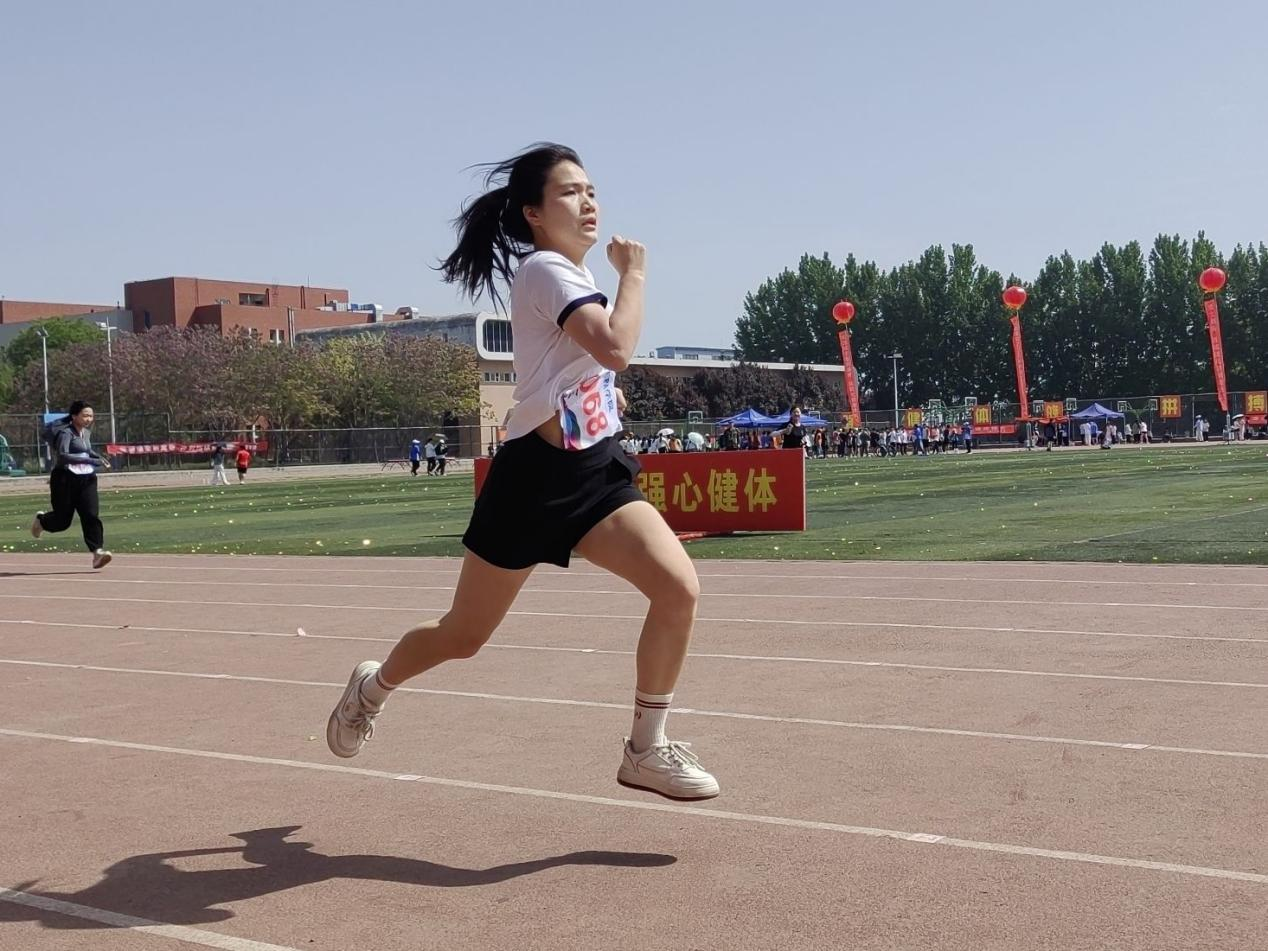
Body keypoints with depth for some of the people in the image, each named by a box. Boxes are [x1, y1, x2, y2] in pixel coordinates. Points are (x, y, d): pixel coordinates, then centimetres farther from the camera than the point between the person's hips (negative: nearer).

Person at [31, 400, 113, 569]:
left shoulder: (86, 432, 12)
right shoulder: (66, 432, -13)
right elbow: (62, 455, -28)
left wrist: (99, 457, 13)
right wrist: (89, 460, -33)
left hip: (87, 479, 6)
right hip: (66, 479, -6)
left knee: (91, 515, -10)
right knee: (63, 520, 4)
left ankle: (97, 552, -18)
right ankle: (41, 520, 37)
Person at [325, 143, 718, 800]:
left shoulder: (569, 275, 15)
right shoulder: (546, 269, -13)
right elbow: (617, 348, -29)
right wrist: (633, 272, -16)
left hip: (596, 470, 8)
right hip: (537, 475, -7)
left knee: (679, 587, -15)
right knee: (463, 636, 8)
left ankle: (645, 750, -1)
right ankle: (372, 688, 39)